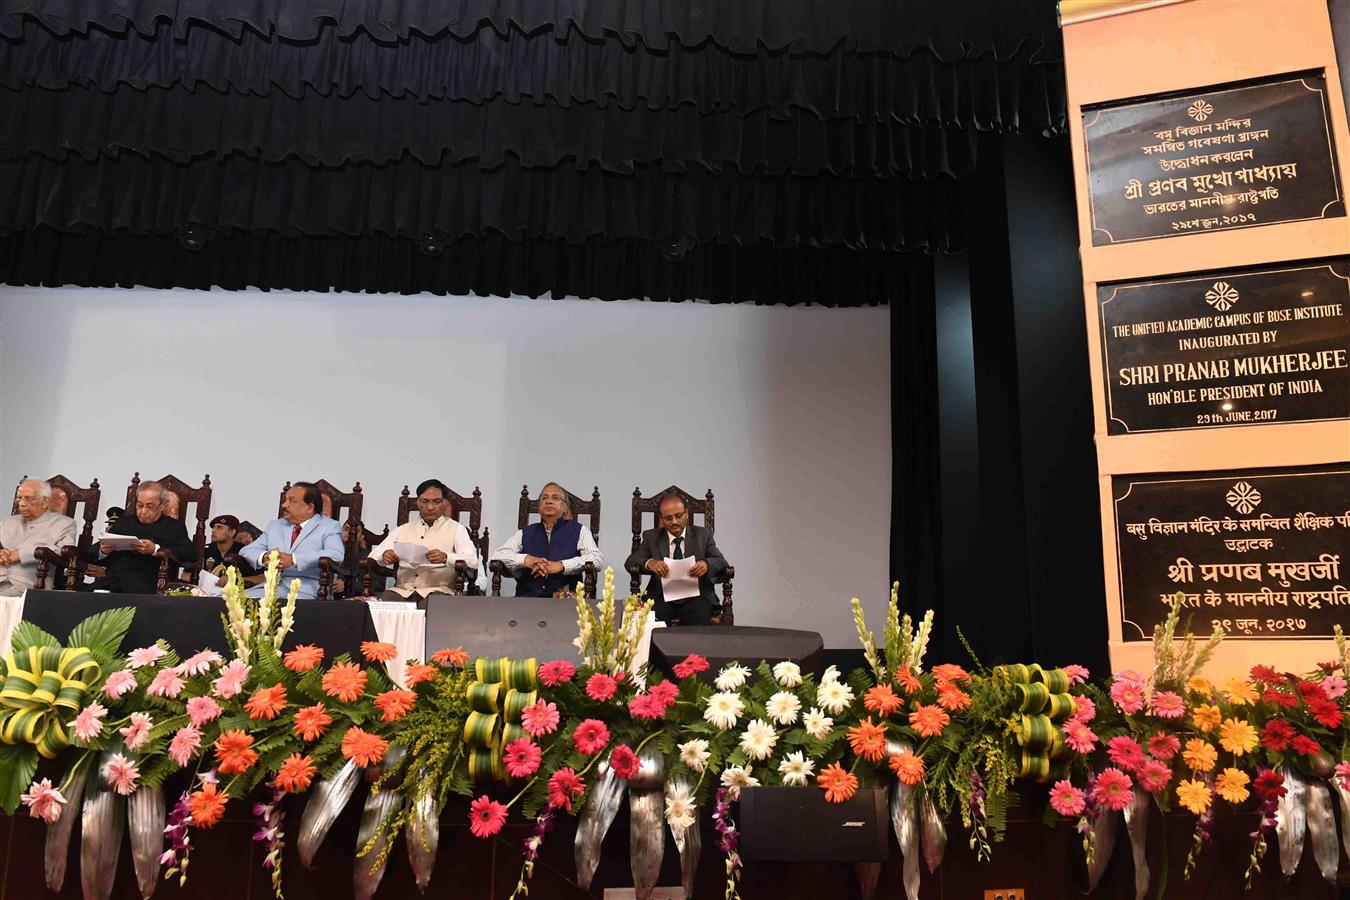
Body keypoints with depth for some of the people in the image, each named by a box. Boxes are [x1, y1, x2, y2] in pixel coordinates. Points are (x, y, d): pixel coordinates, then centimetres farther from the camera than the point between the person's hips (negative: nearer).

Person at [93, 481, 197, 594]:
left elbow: (192, 555, -3)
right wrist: (103, 551, 2)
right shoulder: (124, 521, 26)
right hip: (110, 580, 3)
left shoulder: (173, 526, 13)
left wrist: (155, 550, -14)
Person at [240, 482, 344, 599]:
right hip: (272, 585, 5)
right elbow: (246, 551, 17)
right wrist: (264, 557, -8)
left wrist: (293, 559, -20)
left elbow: (336, 555, -13)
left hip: (306, 590, -4)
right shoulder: (274, 525, 25)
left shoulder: (330, 527, 6)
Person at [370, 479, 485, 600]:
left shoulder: (456, 529, 10)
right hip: (402, 590, 3)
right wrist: (384, 555, -8)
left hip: (438, 590, -2)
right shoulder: (403, 530, 22)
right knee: (385, 598, -30)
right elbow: (373, 556, 17)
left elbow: (472, 561, -5)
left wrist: (446, 557, -25)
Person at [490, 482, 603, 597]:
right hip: (526, 598, 3)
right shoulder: (525, 533, 20)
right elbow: (497, 554, 9)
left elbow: (597, 559, -3)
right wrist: (526, 559, -10)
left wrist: (561, 565, -13)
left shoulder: (578, 531, 12)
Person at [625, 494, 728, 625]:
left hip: (695, 598, 0)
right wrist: (649, 563, -20)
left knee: (699, 618, -32)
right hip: (662, 598, 0)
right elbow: (630, 562, 3)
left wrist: (707, 564, -20)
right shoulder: (651, 537, 12)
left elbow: (721, 562, 5)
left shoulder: (703, 535, 12)